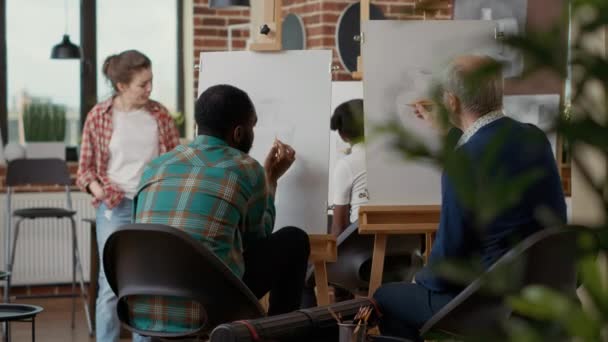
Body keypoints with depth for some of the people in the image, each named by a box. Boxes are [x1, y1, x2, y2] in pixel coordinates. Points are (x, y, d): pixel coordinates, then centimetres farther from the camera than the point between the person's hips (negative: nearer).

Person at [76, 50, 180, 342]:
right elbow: (86, 167, 4)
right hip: (115, 207, -2)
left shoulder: (159, 115, 4)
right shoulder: (98, 116, -1)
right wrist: (97, 189, -14)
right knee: (111, 284, -3)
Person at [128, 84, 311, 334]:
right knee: (293, 240, 15)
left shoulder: (156, 167, 14)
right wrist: (271, 178, 32)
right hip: (205, 313, -5)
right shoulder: (247, 169, 2)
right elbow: (257, 237, 19)